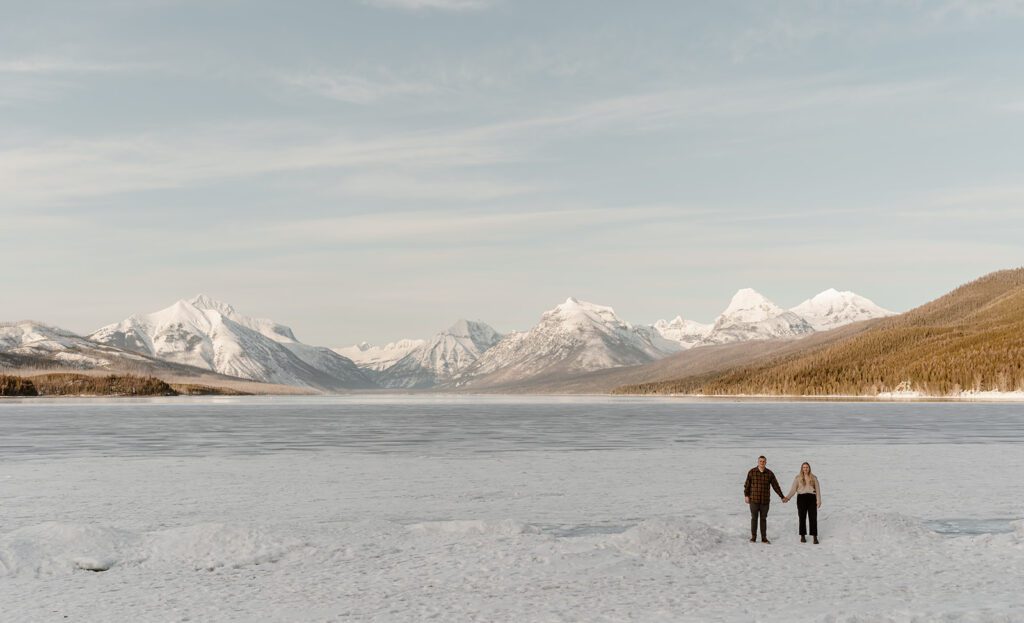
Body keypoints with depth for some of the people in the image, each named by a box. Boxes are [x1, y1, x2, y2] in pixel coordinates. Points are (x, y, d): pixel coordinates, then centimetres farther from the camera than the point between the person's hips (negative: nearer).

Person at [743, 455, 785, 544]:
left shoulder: (769, 473, 2)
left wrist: (782, 496, 6)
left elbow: (776, 486, 6)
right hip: (754, 500, -1)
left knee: (763, 519, 6)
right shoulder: (752, 472, -3)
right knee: (754, 518, 3)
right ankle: (753, 537, 11)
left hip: (765, 500, 1)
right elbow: (747, 485, -1)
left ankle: (764, 538, 11)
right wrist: (746, 496, -10)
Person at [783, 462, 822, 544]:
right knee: (802, 518, 6)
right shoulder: (798, 478, 4)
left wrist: (818, 500, 0)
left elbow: (818, 489, 7)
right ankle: (802, 536, 18)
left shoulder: (814, 478, 7)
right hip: (801, 498, 0)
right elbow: (793, 489, -1)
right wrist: (787, 497, -13)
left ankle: (815, 537, -1)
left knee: (813, 517, -4)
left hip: (811, 498, 0)